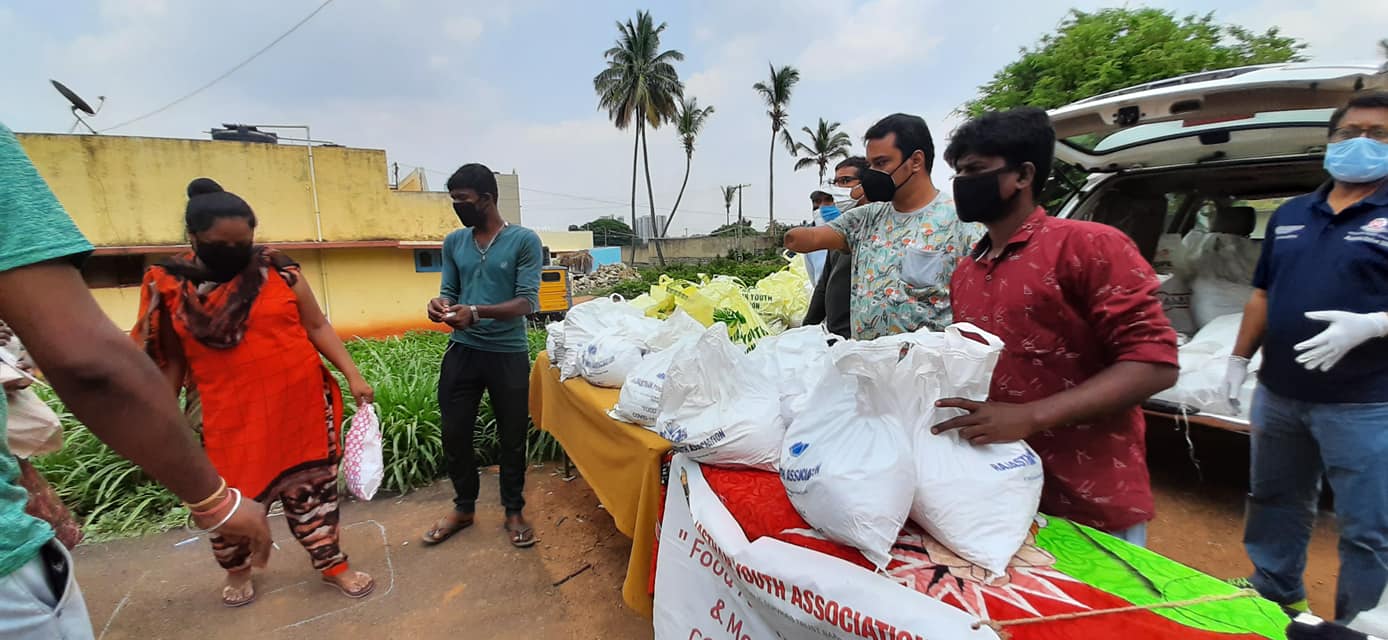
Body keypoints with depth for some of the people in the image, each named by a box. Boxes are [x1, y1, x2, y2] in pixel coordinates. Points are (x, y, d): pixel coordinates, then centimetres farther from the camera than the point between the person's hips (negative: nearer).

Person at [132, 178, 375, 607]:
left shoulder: (277, 269, -3)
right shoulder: (169, 285, -1)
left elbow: (316, 326, -1)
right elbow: (172, 360, 6)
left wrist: (353, 375, -9)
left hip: (300, 405, 0)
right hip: (231, 416, 1)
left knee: (311, 487, 10)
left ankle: (332, 566, 28)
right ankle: (237, 571, 42)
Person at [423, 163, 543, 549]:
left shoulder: (524, 240, -8)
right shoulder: (453, 242, 7)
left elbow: (528, 302, -14)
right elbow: (450, 292, 11)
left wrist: (477, 312, -28)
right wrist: (440, 304, -15)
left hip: (508, 354, -4)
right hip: (462, 351, 4)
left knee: (512, 437, 9)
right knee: (454, 434, 12)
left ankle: (514, 511, 28)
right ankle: (464, 508, 34)